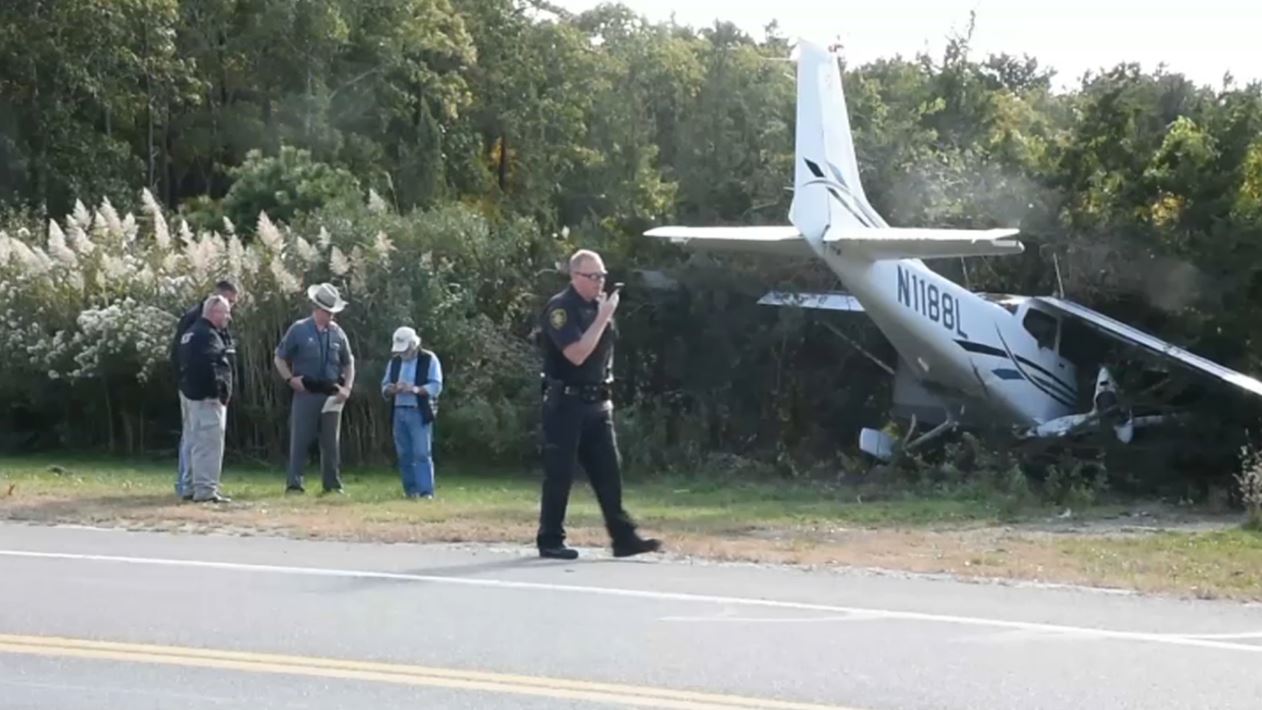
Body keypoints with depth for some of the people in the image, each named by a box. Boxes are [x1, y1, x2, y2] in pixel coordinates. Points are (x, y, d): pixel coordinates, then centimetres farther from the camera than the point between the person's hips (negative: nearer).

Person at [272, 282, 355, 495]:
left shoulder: (337, 333, 7)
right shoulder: (299, 330, -2)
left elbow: (348, 363, 17)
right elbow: (279, 358, 4)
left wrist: (347, 387, 4)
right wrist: (290, 379, -9)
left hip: (331, 395, 3)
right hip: (306, 393, -3)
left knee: (331, 441, 7)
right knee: (300, 440, -4)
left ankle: (332, 484, 14)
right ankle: (294, 484, -2)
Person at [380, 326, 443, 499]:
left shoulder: (429, 360, -1)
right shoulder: (394, 361, 15)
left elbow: (436, 387, -9)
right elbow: (384, 386, 14)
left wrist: (415, 389, -23)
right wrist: (391, 389, -10)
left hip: (419, 413, -5)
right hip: (399, 412, 5)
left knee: (422, 453, -10)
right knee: (404, 454, 6)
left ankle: (426, 491, -10)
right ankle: (410, 490, 13)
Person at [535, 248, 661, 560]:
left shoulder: (600, 306, 12)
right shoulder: (560, 309, -12)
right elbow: (577, 354, -24)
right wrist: (602, 318, -21)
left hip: (598, 403, 7)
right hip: (566, 403, -7)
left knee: (609, 471, 4)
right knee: (559, 475, -1)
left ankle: (623, 537, 4)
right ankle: (550, 541, 7)